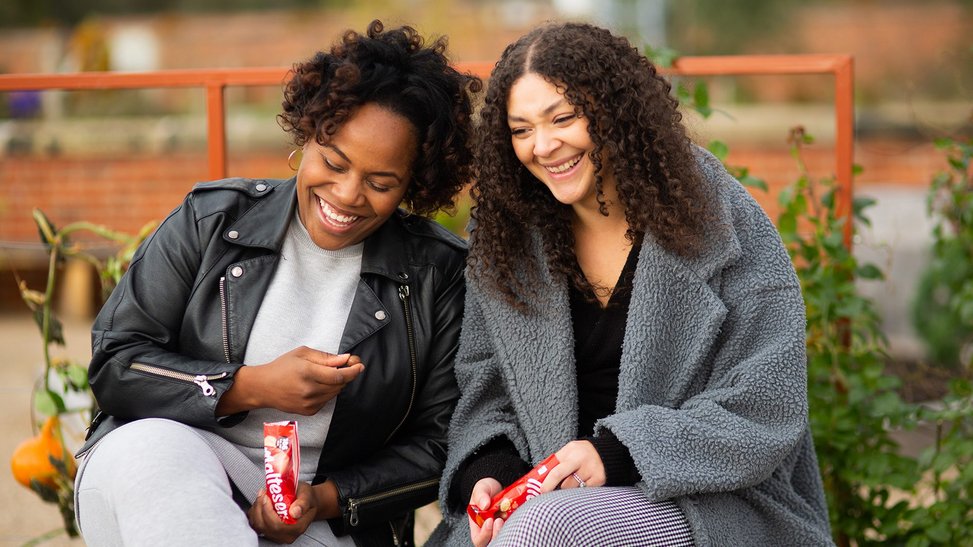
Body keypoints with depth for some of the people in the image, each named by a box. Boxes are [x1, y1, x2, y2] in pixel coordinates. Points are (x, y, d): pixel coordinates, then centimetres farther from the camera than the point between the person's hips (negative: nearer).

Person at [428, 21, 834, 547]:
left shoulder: (720, 222, -7)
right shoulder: (503, 238, 6)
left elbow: (767, 404, -11)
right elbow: (484, 388, 10)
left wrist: (617, 454, -19)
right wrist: (487, 473, -11)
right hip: (555, 496, 4)